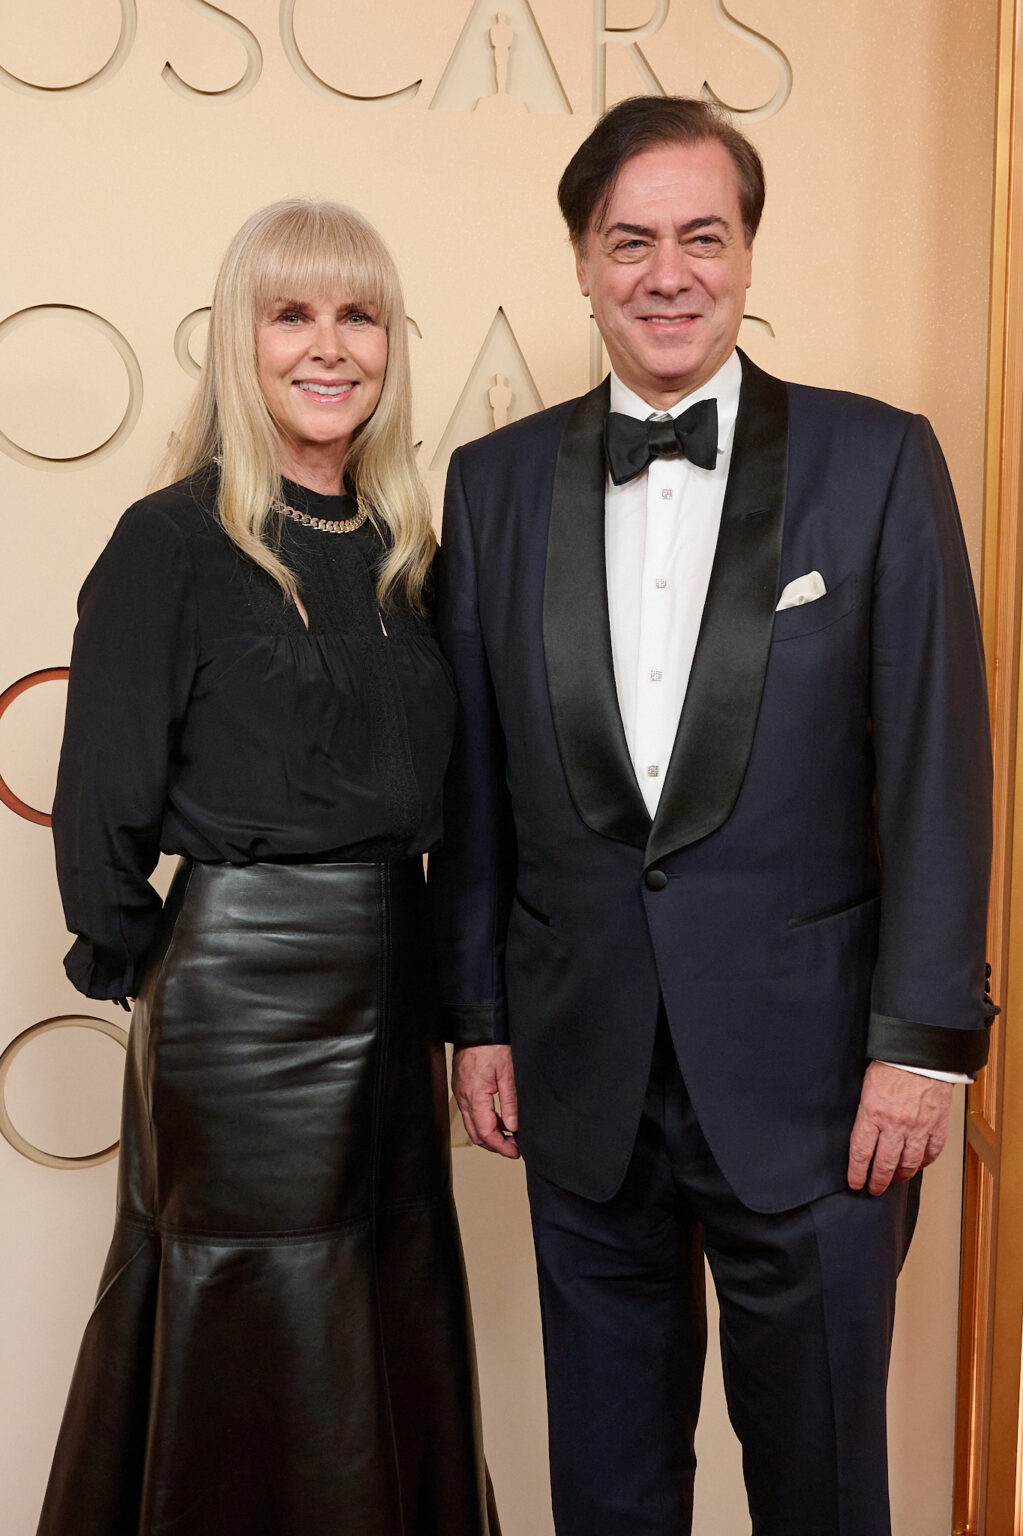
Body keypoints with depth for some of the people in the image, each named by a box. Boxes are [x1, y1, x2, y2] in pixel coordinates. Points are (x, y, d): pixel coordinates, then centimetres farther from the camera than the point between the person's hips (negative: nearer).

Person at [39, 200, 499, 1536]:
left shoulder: (401, 548, 9)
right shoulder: (173, 541, -10)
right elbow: (101, 805, -9)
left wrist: (448, 983, 8)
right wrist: (136, 962, 0)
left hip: (392, 975, 6)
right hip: (242, 981, -6)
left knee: (397, 1316, 17)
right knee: (263, 1351, 7)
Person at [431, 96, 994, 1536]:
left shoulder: (877, 460, -3)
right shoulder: (496, 481, 5)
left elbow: (936, 767, -5)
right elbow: (474, 780, 7)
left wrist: (923, 1037, -9)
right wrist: (476, 1016, 6)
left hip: (804, 1057, -2)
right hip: (581, 1058, 3)